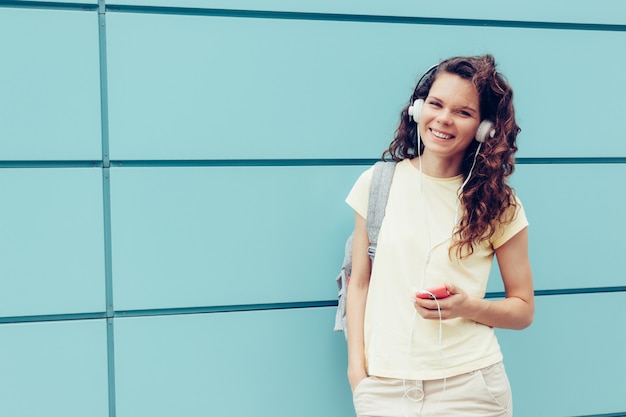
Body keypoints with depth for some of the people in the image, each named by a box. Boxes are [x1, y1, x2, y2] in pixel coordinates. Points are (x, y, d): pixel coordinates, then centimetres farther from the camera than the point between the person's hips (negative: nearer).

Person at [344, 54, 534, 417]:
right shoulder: (377, 184, 0)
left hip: (468, 385, -1)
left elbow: (523, 309, 3)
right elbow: (360, 283, 5)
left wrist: (469, 306, -15)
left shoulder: (499, 203, -2)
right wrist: (356, 369, -3)